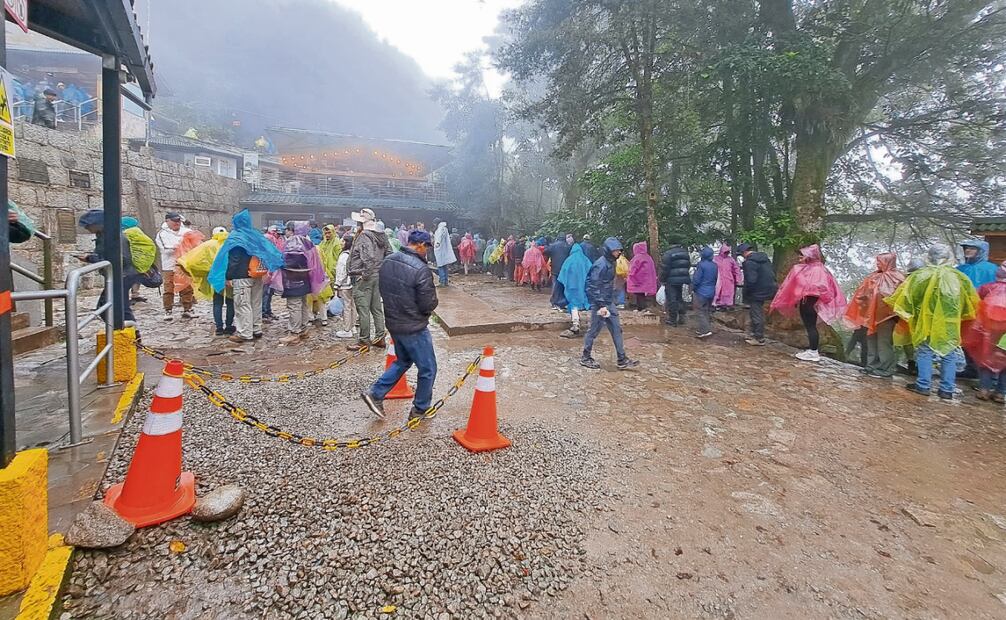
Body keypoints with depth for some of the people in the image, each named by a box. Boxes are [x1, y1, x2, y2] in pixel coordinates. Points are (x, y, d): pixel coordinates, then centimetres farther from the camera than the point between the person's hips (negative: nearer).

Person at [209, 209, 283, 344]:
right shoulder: (256, 235, 11)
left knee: (243, 305, -2)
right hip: (258, 276, 7)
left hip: (242, 276, -7)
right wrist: (267, 271, 14)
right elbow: (270, 252, 12)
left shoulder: (235, 237, -8)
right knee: (256, 303, 13)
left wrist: (228, 277, -11)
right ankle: (256, 330, 20)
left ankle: (245, 333, 0)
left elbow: (232, 259, -14)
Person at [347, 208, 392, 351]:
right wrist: (382, 270, 13)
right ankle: (380, 337, 22)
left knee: (363, 309, 0)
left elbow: (369, 257, -28)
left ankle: (364, 341, 8)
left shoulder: (363, 236, -16)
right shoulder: (382, 236, 9)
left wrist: (365, 273, -17)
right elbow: (389, 254, 12)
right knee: (377, 308, 15)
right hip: (378, 276, 9)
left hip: (363, 277, -8)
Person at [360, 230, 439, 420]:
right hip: (414, 328, -8)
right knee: (428, 369, 12)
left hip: (393, 323, 8)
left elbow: (383, 291, 10)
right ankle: (420, 409, 25)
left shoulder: (388, 262, -1)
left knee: (403, 361, 28)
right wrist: (432, 299, 0)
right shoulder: (420, 270, -25)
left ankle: (375, 394, 23)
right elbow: (429, 305, -21)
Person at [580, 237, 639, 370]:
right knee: (594, 329, 2)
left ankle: (622, 360, 13)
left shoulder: (611, 262, 9)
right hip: (599, 303, -9)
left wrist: (609, 302, 17)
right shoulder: (601, 264, -19)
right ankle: (585, 357, 18)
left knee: (616, 329, 8)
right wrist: (601, 305, -23)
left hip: (609, 302, 9)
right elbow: (594, 287, -22)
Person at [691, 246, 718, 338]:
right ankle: (702, 329, 22)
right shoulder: (715, 266, 5)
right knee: (706, 312, 15)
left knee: (701, 312, -2)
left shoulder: (701, 265, -17)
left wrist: (693, 289, -1)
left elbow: (696, 279, -16)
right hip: (711, 292, 7)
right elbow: (715, 279, 13)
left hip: (701, 292, -7)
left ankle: (706, 330, -10)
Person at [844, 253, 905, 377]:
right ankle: (873, 365, 23)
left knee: (883, 341, -2)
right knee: (872, 339, 13)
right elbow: (865, 291, 16)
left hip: (886, 315, -8)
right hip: (873, 314, 8)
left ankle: (884, 369, 7)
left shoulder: (896, 278, -10)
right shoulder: (876, 276, 11)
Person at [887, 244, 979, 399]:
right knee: (949, 355, 10)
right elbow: (972, 303, 9)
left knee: (924, 352, 8)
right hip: (950, 325, 2)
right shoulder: (959, 277, 0)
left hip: (926, 322, -2)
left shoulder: (919, 276, -9)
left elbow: (904, 296, -5)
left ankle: (923, 385, 10)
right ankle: (946, 390, 13)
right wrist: (962, 315, 24)